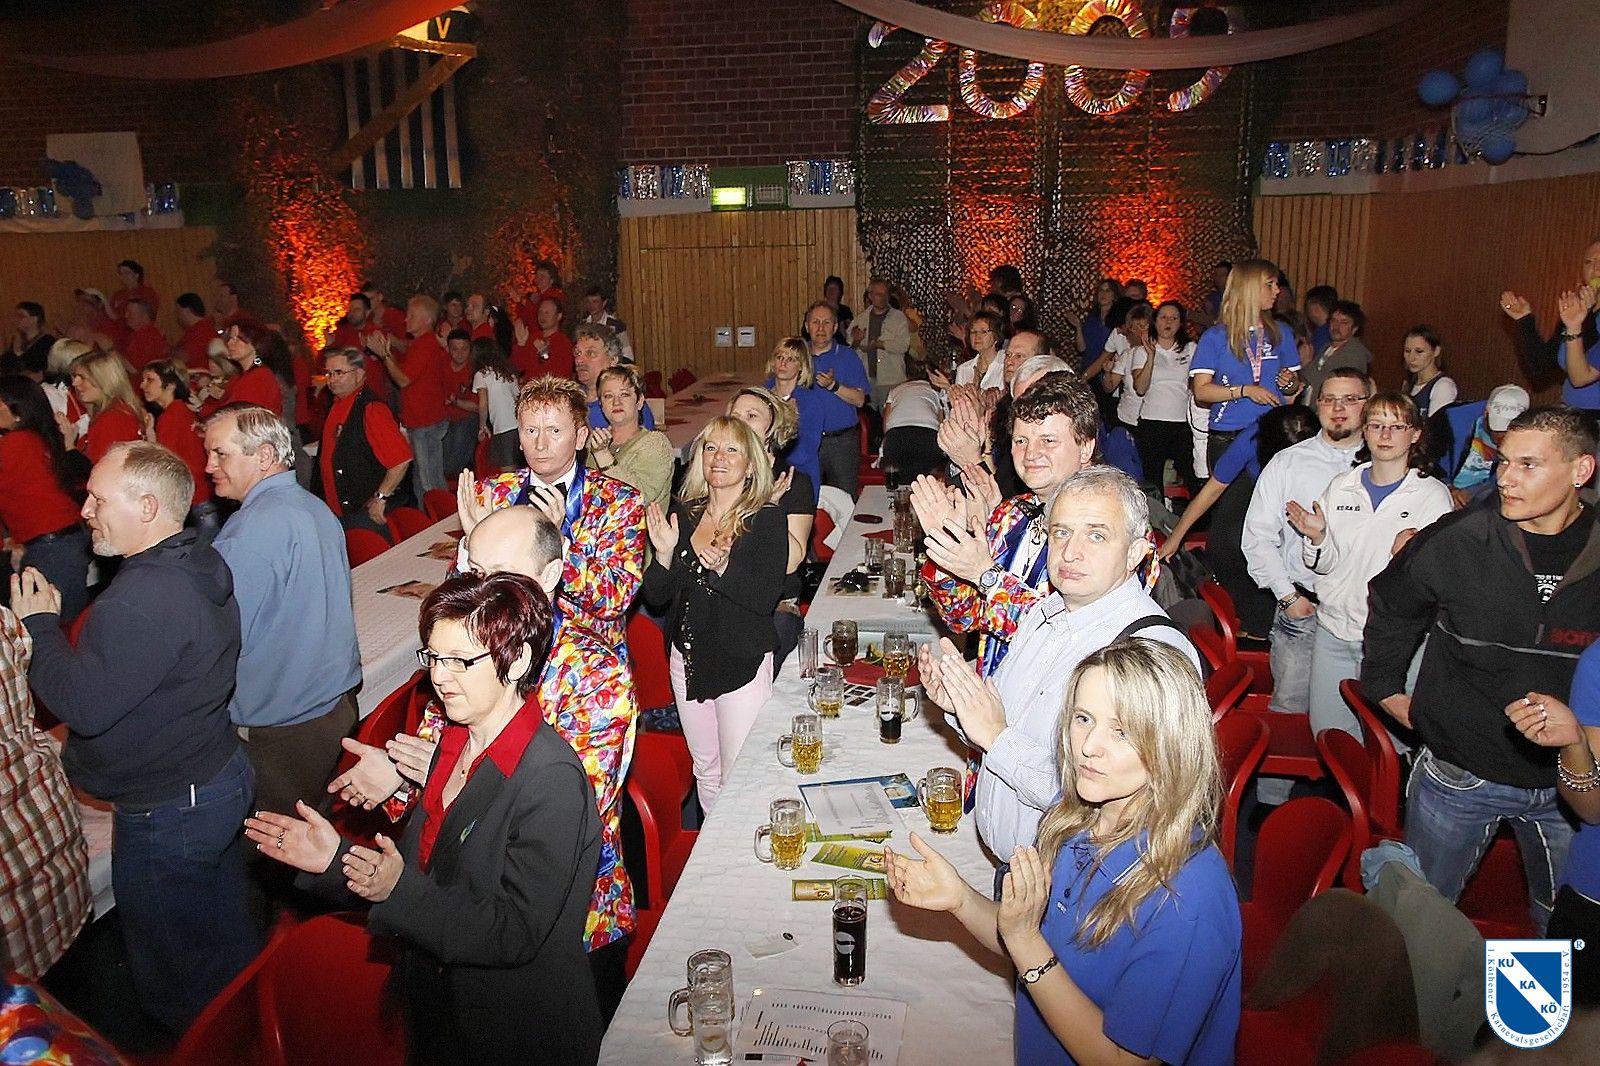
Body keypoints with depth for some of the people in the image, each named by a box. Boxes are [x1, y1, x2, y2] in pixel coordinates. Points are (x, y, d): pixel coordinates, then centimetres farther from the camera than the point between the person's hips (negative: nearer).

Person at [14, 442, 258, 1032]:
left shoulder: (143, 597, -29)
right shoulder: (200, 564, 4)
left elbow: (84, 705, -26)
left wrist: (39, 626, -14)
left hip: (166, 812, -10)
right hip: (221, 779, 10)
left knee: (174, 984, 12)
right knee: (228, 944, 26)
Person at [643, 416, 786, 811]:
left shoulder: (768, 520, -9)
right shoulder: (683, 514, 3)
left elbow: (765, 599, -18)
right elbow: (656, 596, 2)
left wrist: (723, 566, -33)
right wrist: (665, 553, -16)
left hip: (743, 663, -5)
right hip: (688, 658, 5)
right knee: (706, 771, 17)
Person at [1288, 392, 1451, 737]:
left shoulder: (1433, 495, -2)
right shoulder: (1340, 487, 9)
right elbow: (1326, 565, 11)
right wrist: (1317, 539, -9)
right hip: (1333, 628, 4)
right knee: (1325, 733, 11)